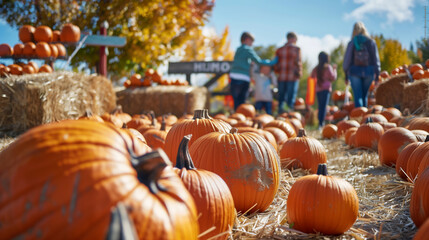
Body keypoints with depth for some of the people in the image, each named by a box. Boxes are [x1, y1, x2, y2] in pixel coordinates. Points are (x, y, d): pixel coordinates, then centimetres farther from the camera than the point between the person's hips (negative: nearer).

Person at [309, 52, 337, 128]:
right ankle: (321, 123, -14)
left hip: (318, 89, 5)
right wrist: (334, 69, 5)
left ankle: (320, 122, 10)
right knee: (324, 106, -7)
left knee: (320, 107, 11)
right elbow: (333, 77, -6)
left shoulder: (316, 68, 9)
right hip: (326, 89, -5)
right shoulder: (328, 67, -4)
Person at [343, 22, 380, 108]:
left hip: (355, 71, -2)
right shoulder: (371, 42, 4)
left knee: (358, 97, -2)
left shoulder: (352, 43, 0)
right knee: (365, 96, 16)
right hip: (369, 71, 2)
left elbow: (347, 59, 1)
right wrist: (377, 76, 9)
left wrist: (346, 76, 8)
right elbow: (376, 59, 4)